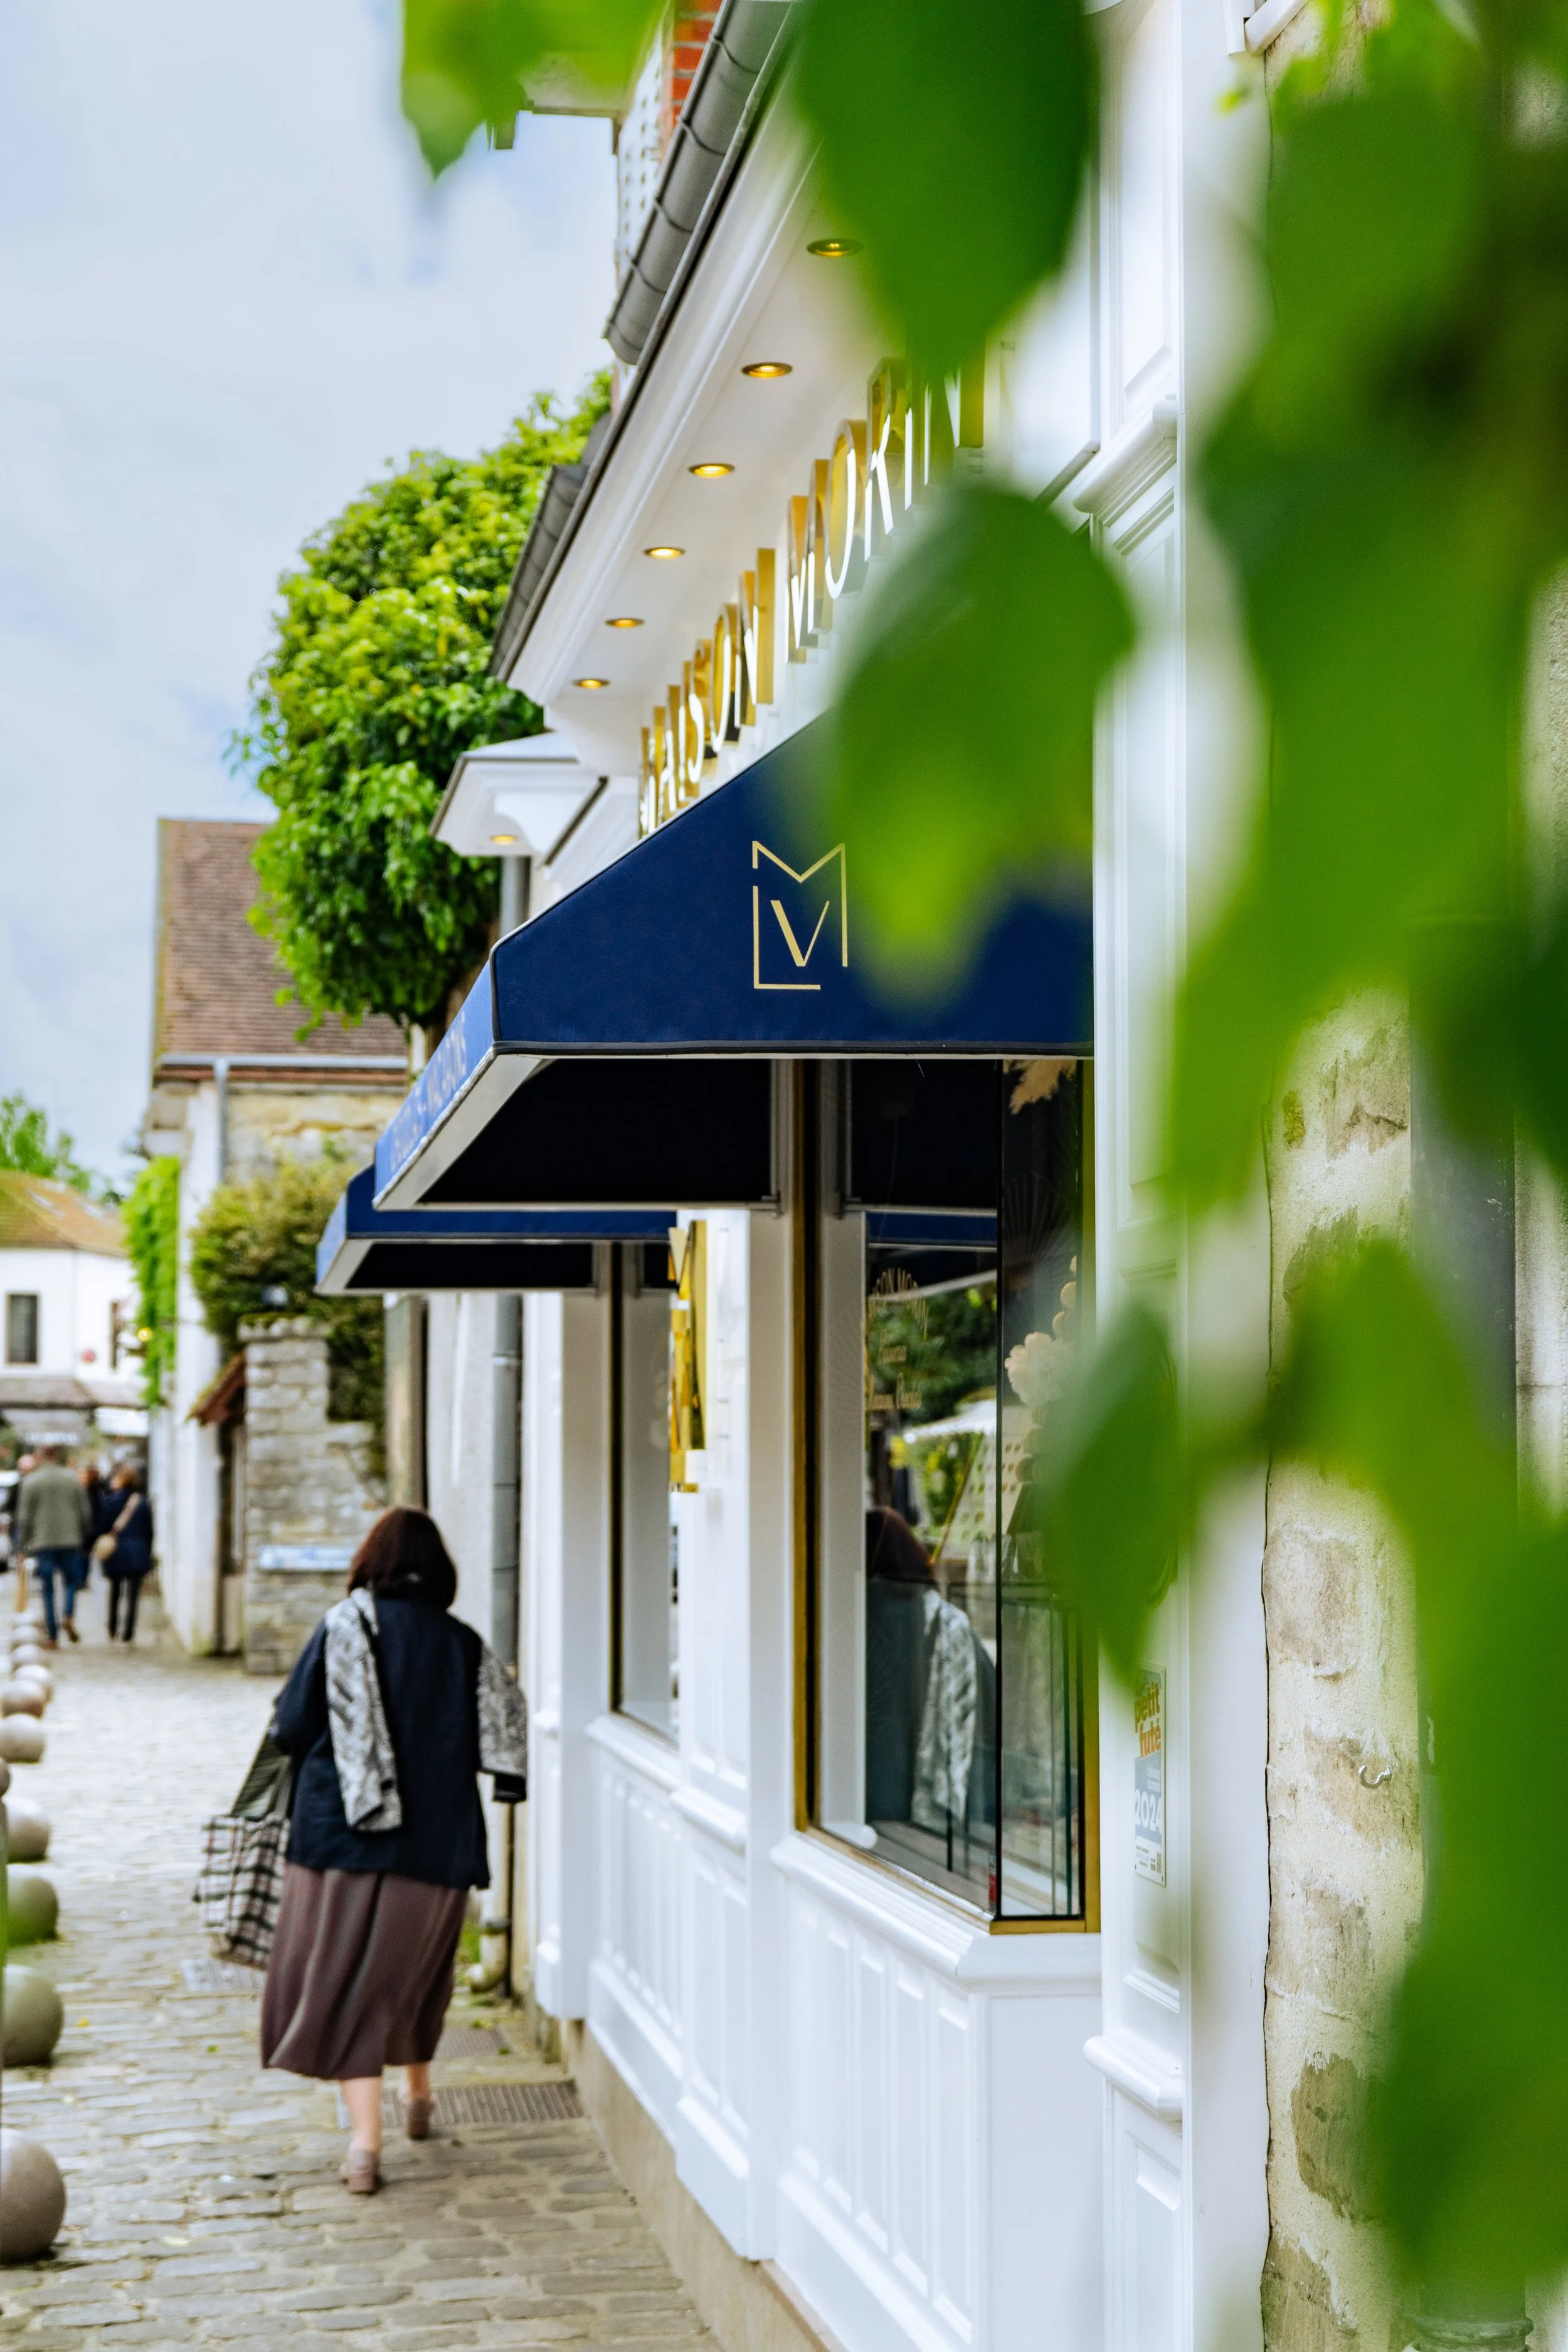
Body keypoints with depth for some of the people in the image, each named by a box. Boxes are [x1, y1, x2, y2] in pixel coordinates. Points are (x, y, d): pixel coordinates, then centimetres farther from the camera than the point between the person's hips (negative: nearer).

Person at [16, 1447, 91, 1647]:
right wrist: (86, 1539, 17)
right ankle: (69, 1616, -11)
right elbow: (85, 1512, 6)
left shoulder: (30, 1482, -2)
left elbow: (24, 1517, -2)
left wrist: (22, 1547, 4)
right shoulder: (73, 1479, 3)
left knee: (47, 1590, 4)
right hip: (70, 1540, 1)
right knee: (71, 1581, 15)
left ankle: (52, 1636, 1)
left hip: (42, 1542, -1)